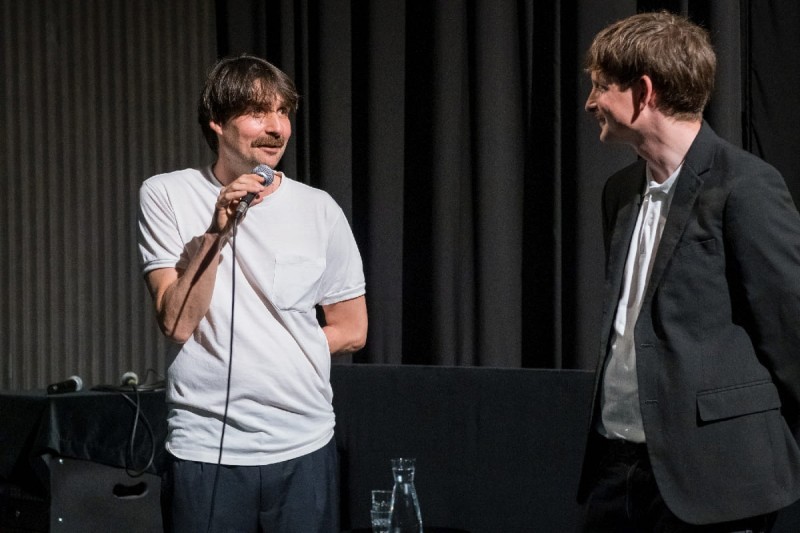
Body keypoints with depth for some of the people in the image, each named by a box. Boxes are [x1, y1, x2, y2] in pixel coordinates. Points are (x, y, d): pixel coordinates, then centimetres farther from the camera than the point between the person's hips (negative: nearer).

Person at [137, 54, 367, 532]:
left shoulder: (320, 210, 3)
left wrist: (272, 352, 2)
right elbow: (178, 324, -10)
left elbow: (352, 330, 10)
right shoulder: (165, 197, -1)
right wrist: (217, 230, -18)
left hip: (303, 449, 2)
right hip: (205, 448, -2)